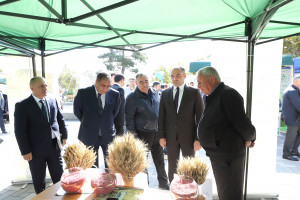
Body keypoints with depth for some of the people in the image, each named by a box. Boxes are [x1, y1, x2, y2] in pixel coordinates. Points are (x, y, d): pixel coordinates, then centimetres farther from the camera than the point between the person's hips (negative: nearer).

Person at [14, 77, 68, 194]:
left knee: (59, 177, 15)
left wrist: (64, 136, 11)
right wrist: (25, 151, -12)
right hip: (36, 150, -3)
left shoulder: (53, 102, 5)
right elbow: (20, 130, -10)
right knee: (39, 180, 14)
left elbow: (60, 119, 14)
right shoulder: (22, 106, -8)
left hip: (54, 146, 4)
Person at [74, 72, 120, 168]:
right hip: (89, 135, -1)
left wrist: (108, 123, 8)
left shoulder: (115, 94, -4)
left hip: (108, 134, 1)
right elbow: (77, 110, 5)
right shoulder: (83, 93, -8)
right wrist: (86, 122, 5)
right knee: (92, 166, 12)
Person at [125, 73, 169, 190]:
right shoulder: (132, 98, -9)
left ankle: (163, 183, 33)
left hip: (157, 132, 5)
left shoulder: (155, 93, 8)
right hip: (142, 134, -5)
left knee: (159, 159, 16)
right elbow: (129, 118, -9)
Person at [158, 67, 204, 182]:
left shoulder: (194, 92, -3)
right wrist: (161, 136, 1)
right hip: (171, 136, 2)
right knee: (172, 166, 14)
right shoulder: (165, 93, 5)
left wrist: (198, 138, -9)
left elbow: (200, 116, -5)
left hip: (188, 136, -2)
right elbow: (161, 116, 6)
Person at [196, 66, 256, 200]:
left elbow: (243, 124, -22)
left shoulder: (228, 94, -19)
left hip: (228, 157, -9)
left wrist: (249, 139, -4)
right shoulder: (213, 96, 12)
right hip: (218, 155, 10)